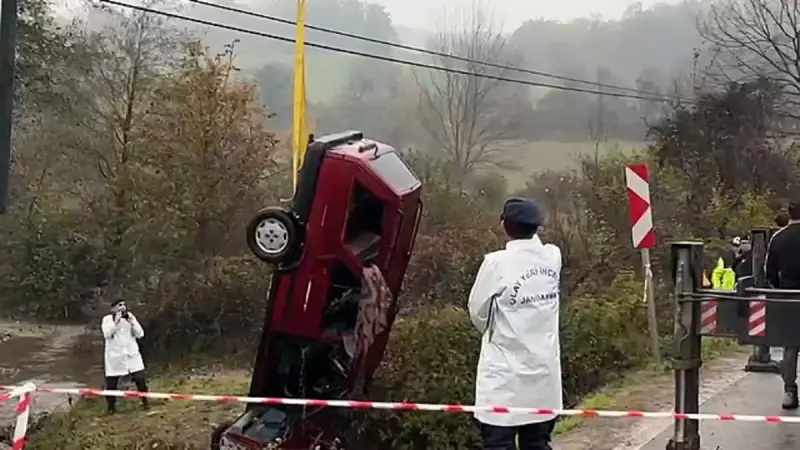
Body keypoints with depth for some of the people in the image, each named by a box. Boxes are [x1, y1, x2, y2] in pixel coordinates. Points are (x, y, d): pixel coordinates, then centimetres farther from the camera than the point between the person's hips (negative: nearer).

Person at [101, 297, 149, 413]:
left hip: (132, 354, 2)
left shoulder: (130, 317, 5)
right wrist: (116, 321, -22)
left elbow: (140, 334, -1)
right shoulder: (107, 319, -1)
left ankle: (145, 402, 14)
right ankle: (111, 407, 20)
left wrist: (131, 321, -14)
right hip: (115, 356, -2)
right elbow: (107, 334, -16)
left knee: (140, 379, -5)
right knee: (111, 383, 2)